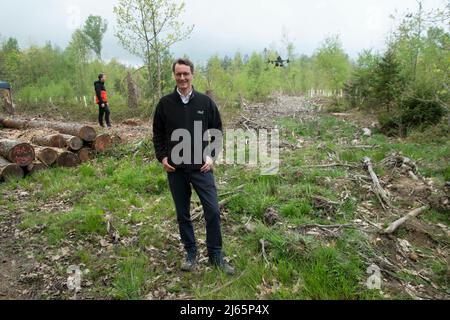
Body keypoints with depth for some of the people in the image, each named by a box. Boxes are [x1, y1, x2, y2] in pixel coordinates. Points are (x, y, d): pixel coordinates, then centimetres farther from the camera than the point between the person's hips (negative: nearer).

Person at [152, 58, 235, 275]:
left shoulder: (205, 102, 1)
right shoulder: (165, 103, 2)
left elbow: (217, 131, 6)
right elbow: (158, 134, 9)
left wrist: (212, 156, -5)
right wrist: (162, 157, -3)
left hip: (201, 167, -1)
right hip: (175, 169, 1)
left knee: (212, 211, -3)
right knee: (183, 214, 11)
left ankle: (216, 255, 15)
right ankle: (191, 253, 28)